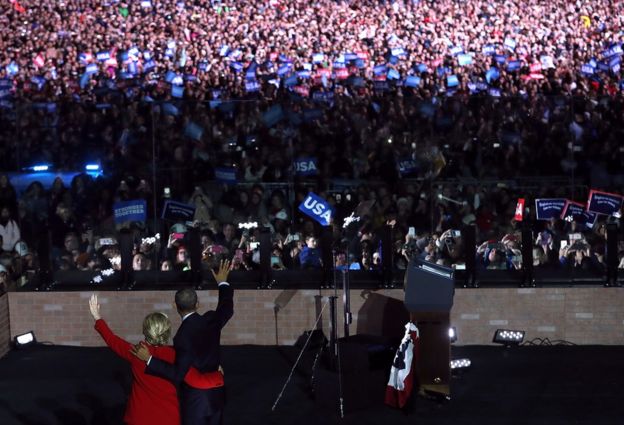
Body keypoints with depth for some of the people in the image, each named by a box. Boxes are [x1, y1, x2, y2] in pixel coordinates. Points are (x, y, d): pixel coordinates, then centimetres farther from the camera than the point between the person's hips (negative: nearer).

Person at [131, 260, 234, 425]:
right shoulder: (211, 320, -6)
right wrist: (223, 283, 31)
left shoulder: (183, 335, -24)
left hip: (195, 400, -6)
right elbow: (227, 308, 17)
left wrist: (149, 359, -29)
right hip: (216, 394, 7)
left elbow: (178, 374, -26)